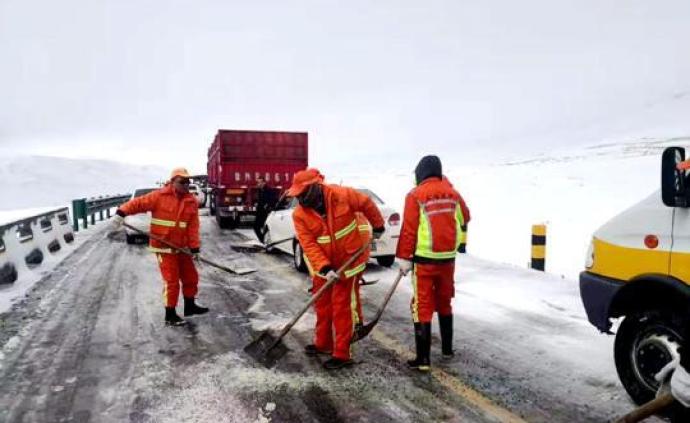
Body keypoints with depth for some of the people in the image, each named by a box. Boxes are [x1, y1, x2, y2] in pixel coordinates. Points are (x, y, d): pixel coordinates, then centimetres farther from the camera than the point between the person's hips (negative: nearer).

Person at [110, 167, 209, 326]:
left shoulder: (191, 201, 1)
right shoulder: (159, 196, -10)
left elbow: (193, 226, -3)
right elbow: (138, 203, -8)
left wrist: (194, 247, -9)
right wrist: (121, 213, -22)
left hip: (181, 247, 5)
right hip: (164, 246, -5)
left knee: (191, 276, 15)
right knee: (171, 280, -4)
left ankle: (190, 306, 35)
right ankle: (170, 315, 9)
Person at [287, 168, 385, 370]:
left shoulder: (342, 195, -21)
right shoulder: (299, 215, -14)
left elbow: (367, 204, -4)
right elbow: (309, 245, -19)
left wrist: (378, 227, 8)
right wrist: (325, 268, -30)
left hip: (350, 258, -4)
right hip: (323, 263, 4)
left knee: (342, 305, -2)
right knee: (322, 303, 15)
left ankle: (342, 354, 7)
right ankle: (323, 343, 35)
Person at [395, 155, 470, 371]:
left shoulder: (415, 195, -10)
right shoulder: (452, 193, 4)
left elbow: (409, 230, -12)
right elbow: (465, 218, 20)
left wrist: (404, 257, -6)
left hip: (424, 259, -5)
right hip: (448, 258, 5)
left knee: (422, 307, 0)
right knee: (444, 303, 21)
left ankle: (423, 358, 1)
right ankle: (447, 348, 33)